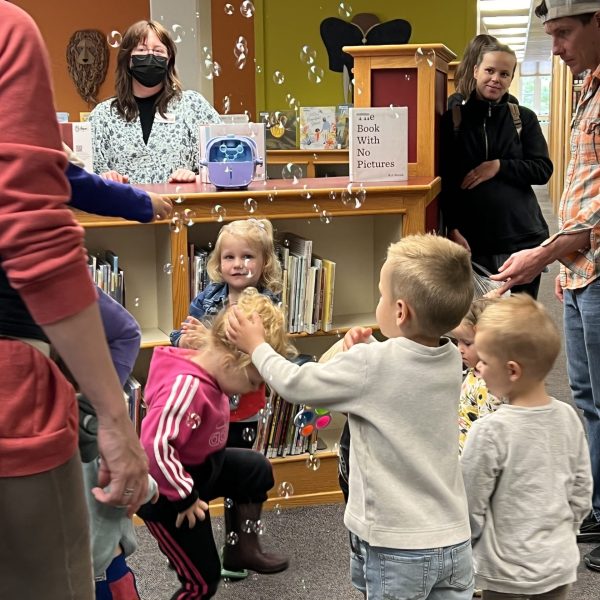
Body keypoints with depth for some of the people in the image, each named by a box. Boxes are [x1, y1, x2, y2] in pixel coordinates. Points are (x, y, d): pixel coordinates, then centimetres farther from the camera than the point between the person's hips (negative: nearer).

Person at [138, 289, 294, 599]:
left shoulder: (209, 371, -6)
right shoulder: (186, 386, -35)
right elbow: (154, 445, -41)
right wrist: (184, 496, -29)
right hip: (166, 493, -9)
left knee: (259, 470, 18)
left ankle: (242, 548, 29)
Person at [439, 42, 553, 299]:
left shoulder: (525, 118, 6)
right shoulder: (452, 120, 4)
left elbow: (543, 170, 1)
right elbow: (444, 180, 2)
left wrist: (500, 166, -12)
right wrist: (452, 229, -7)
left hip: (523, 238, 1)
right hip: (473, 241, -1)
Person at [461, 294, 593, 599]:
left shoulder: (490, 431, -22)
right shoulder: (568, 417, -5)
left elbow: (470, 507, -14)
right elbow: (582, 494, 5)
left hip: (508, 575, -5)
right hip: (560, 565, 5)